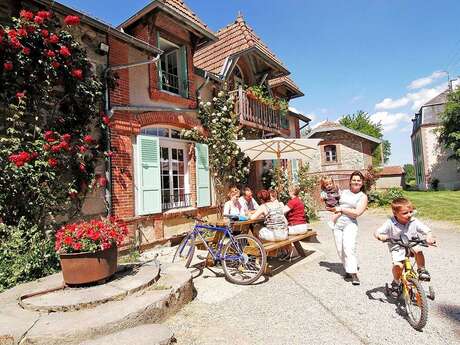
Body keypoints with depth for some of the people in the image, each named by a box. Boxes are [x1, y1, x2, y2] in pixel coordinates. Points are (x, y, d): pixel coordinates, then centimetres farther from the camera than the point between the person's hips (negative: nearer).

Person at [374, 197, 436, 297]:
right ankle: (396, 282, 11)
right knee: (398, 265, -21)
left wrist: (429, 237, -37)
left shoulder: (414, 222, -12)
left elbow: (427, 231, -15)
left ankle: (422, 270, -2)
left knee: (418, 250, -32)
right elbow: (377, 232, -20)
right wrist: (381, 236, -42)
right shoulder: (390, 223, -18)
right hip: (397, 248, -1)